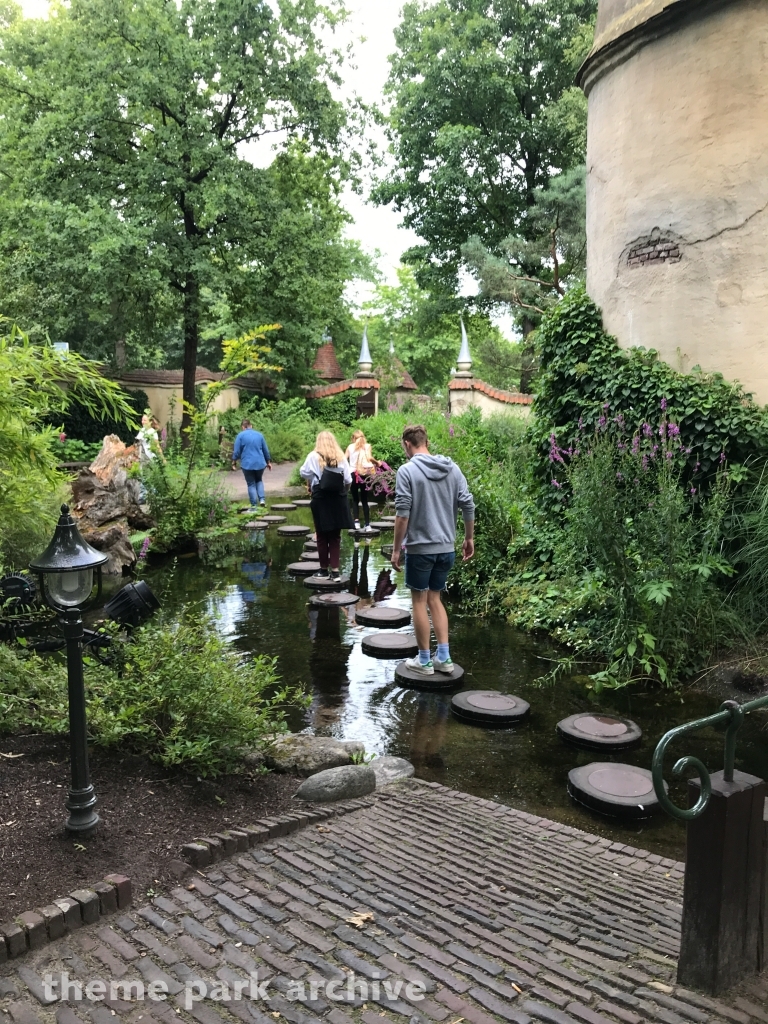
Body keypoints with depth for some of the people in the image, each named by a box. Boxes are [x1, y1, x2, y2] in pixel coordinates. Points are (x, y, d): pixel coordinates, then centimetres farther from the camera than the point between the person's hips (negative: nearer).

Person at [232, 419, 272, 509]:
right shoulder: (259, 435, 9)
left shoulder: (241, 435, -3)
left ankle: (254, 505, 3)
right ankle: (262, 499, 5)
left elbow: (236, 451, -5)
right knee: (259, 480, 23)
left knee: (251, 484, 5)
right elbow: (266, 450, 14)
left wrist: (234, 462, 6)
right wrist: (268, 462, 24)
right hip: (260, 463, 3)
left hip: (247, 464, -3)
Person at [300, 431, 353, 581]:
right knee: (335, 536, 8)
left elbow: (304, 473, -1)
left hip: (320, 500, -2)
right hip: (338, 500, 2)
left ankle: (324, 570, 15)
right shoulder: (341, 457, 1)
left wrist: (310, 484, 19)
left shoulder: (314, 456, -5)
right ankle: (335, 570, 6)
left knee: (322, 536, 9)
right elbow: (348, 480, -2)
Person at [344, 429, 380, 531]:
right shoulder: (367, 446, 4)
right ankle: (367, 525, 1)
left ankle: (357, 521, -2)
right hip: (365, 474, 0)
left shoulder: (350, 446, 7)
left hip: (353, 474, 0)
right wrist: (377, 462, 3)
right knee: (364, 500, 7)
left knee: (355, 499, 11)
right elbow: (369, 458, -12)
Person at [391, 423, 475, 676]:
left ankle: (424, 661, 15)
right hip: (447, 548, 5)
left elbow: (402, 514, -15)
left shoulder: (407, 470, -10)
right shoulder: (452, 468, 5)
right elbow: (468, 506, 3)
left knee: (420, 602, 8)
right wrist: (469, 538, 14)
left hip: (420, 548, -5)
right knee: (435, 599, 18)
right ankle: (444, 657, 16)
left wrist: (396, 549, -8)